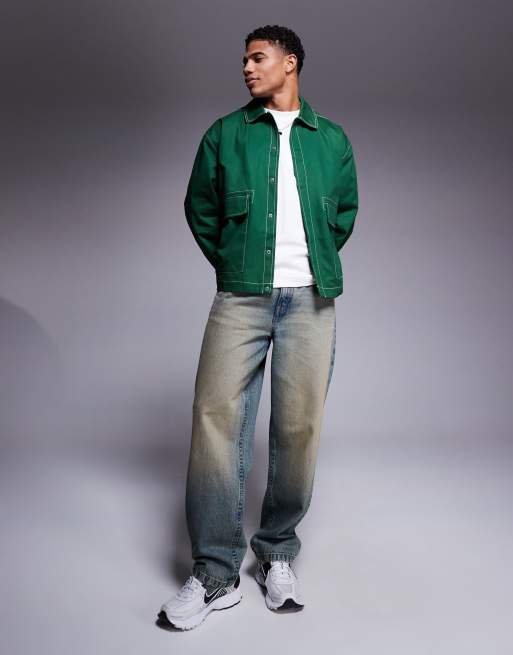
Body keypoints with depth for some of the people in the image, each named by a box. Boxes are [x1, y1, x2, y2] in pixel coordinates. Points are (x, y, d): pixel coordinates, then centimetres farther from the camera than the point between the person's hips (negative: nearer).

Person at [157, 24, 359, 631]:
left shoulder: (331, 139, 13)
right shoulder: (225, 134, 10)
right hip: (240, 298, -1)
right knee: (216, 417, -9)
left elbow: (345, 212, 21)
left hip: (311, 300, 1)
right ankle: (215, 574, 1)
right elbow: (199, 208, 15)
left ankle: (277, 554, 18)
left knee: (298, 426, 0)